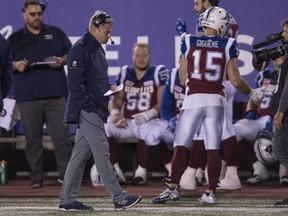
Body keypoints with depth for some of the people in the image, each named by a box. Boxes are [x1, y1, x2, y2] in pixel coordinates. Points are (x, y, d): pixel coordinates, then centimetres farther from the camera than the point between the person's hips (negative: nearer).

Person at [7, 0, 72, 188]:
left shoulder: (56, 33, 14)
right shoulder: (15, 39, 12)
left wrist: (62, 61, -6)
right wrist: (16, 66, -11)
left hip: (56, 94, 0)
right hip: (27, 97, 0)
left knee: (61, 135, -6)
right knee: (33, 139, 2)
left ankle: (65, 174, -4)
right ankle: (37, 177, 8)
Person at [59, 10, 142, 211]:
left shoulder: (98, 49, 17)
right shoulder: (81, 48, -13)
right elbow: (75, 82, -18)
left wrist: (109, 87, 8)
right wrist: (90, 107, -20)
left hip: (96, 110, 10)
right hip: (88, 110, -10)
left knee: (80, 155, 10)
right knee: (102, 153, -8)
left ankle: (68, 200, 12)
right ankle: (119, 198, -9)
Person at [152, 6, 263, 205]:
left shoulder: (189, 43, 4)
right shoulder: (228, 46, 1)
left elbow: (183, 79, 10)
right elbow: (235, 80, 0)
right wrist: (252, 93, 17)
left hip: (193, 99, 0)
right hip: (216, 100, 0)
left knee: (181, 147, 3)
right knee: (213, 150, 3)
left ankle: (173, 189, -2)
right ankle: (211, 193, 1)